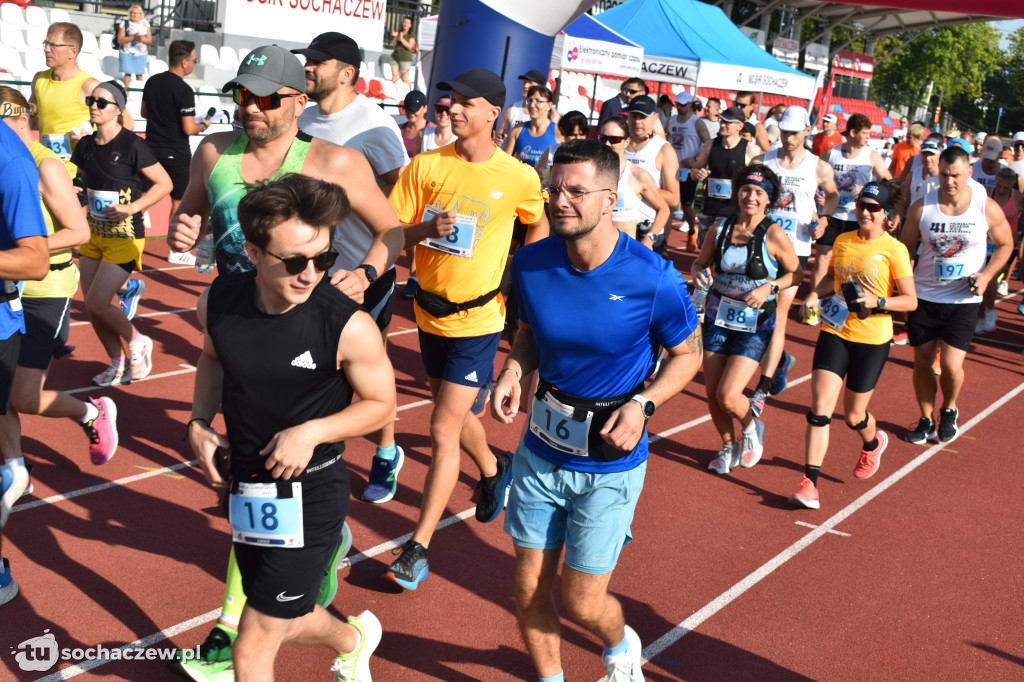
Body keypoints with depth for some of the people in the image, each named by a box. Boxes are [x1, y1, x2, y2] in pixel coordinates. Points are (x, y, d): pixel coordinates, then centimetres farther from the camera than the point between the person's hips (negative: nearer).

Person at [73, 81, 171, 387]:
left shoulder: (132, 145, -13)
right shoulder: (86, 145, 5)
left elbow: (164, 183, -11)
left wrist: (132, 207, -19)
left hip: (124, 238, -7)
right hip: (93, 235, 7)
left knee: (97, 302, -10)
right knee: (91, 306, 8)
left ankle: (138, 343, 17)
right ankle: (119, 365, 25)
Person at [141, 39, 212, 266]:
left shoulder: (152, 82, 6)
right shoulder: (184, 90, -18)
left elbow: (144, 112, 18)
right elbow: (189, 129, -18)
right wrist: (204, 125, 1)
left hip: (151, 149, 7)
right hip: (176, 154, -7)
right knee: (179, 201, 4)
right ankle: (176, 251, 9)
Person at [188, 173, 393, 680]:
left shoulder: (349, 326, -23)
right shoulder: (218, 302, -10)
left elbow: (381, 404, -8)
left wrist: (312, 432, -22)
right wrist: (198, 424, -1)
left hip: (310, 492, -5)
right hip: (245, 484, 6)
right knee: (287, 624, 26)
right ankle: (353, 639, 59)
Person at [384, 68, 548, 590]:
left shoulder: (518, 177, -10)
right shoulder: (426, 165, -4)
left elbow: (539, 227, 9)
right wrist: (427, 228, -24)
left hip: (478, 319, -4)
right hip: (431, 311, 5)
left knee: (442, 431, -8)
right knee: (454, 414, 23)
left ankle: (418, 548, 1)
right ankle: (493, 469, 53)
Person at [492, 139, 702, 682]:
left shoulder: (652, 279, -20)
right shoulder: (531, 264, -8)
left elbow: (687, 353, -4)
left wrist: (643, 404, -21)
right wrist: (513, 370, -10)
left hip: (610, 462, -3)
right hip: (541, 450, 4)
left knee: (582, 604, 6)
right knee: (529, 591, 11)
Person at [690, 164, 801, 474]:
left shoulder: (774, 234, -12)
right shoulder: (720, 230, -2)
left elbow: (797, 274, -1)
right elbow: (699, 263, 11)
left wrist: (769, 287, -18)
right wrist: (699, 273, -12)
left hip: (755, 324, -4)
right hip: (717, 318, 4)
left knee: (728, 396, -12)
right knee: (712, 394, 7)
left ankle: (752, 428, 23)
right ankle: (728, 446, 35)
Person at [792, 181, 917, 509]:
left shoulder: (894, 250, -9)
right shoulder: (842, 241, 5)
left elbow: (911, 301, -7)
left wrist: (878, 302, -22)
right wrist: (815, 294, 3)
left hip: (872, 340, -3)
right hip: (834, 333, 3)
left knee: (853, 415, 10)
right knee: (820, 408, -9)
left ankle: (873, 444, 47)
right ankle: (809, 483, -5)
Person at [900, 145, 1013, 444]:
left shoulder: (988, 209, -9)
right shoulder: (921, 208, -7)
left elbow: (1005, 244, 7)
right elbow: (904, 249, 4)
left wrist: (986, 275, -9)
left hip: (963, 300, -2)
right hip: (924, 297, 2)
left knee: (951, 366, -9)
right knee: (921, 363, 7)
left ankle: (949, 411, 23)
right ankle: (926, 421, 28)